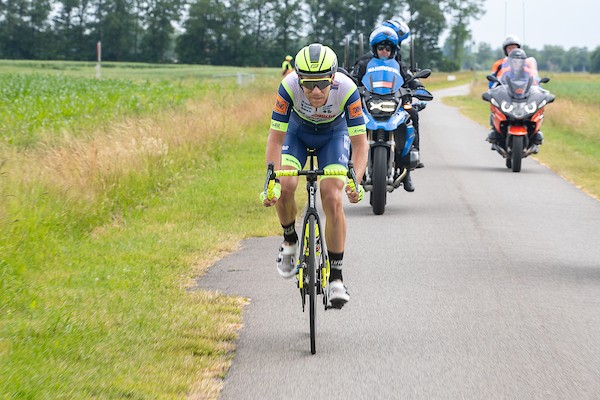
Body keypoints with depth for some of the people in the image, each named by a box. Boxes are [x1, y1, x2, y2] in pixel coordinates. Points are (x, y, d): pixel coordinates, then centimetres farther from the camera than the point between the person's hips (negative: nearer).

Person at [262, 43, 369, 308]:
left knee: (332, 199, -16)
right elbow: (275, 139, -31)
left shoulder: (346, 89, -37)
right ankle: (290, 241, 8)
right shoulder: (289, 87, -36)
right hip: (298, 132, 1)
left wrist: (355, 181, -48)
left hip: (334, 135, -1)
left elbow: (360, 143, -33)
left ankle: (336, 277, -5)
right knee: (285, 187, -23)